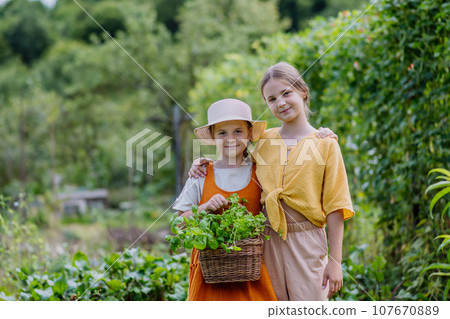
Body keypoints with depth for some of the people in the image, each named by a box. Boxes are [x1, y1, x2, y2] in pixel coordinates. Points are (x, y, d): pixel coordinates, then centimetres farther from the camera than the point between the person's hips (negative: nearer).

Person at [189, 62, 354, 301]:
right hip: (269, 241, 3)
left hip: (307, 240, -3)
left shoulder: (324, 144, 0)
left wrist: (335, 261, -7)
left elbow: (335, 207, -3)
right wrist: (205, 164, 5)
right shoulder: (263, 141, 10)